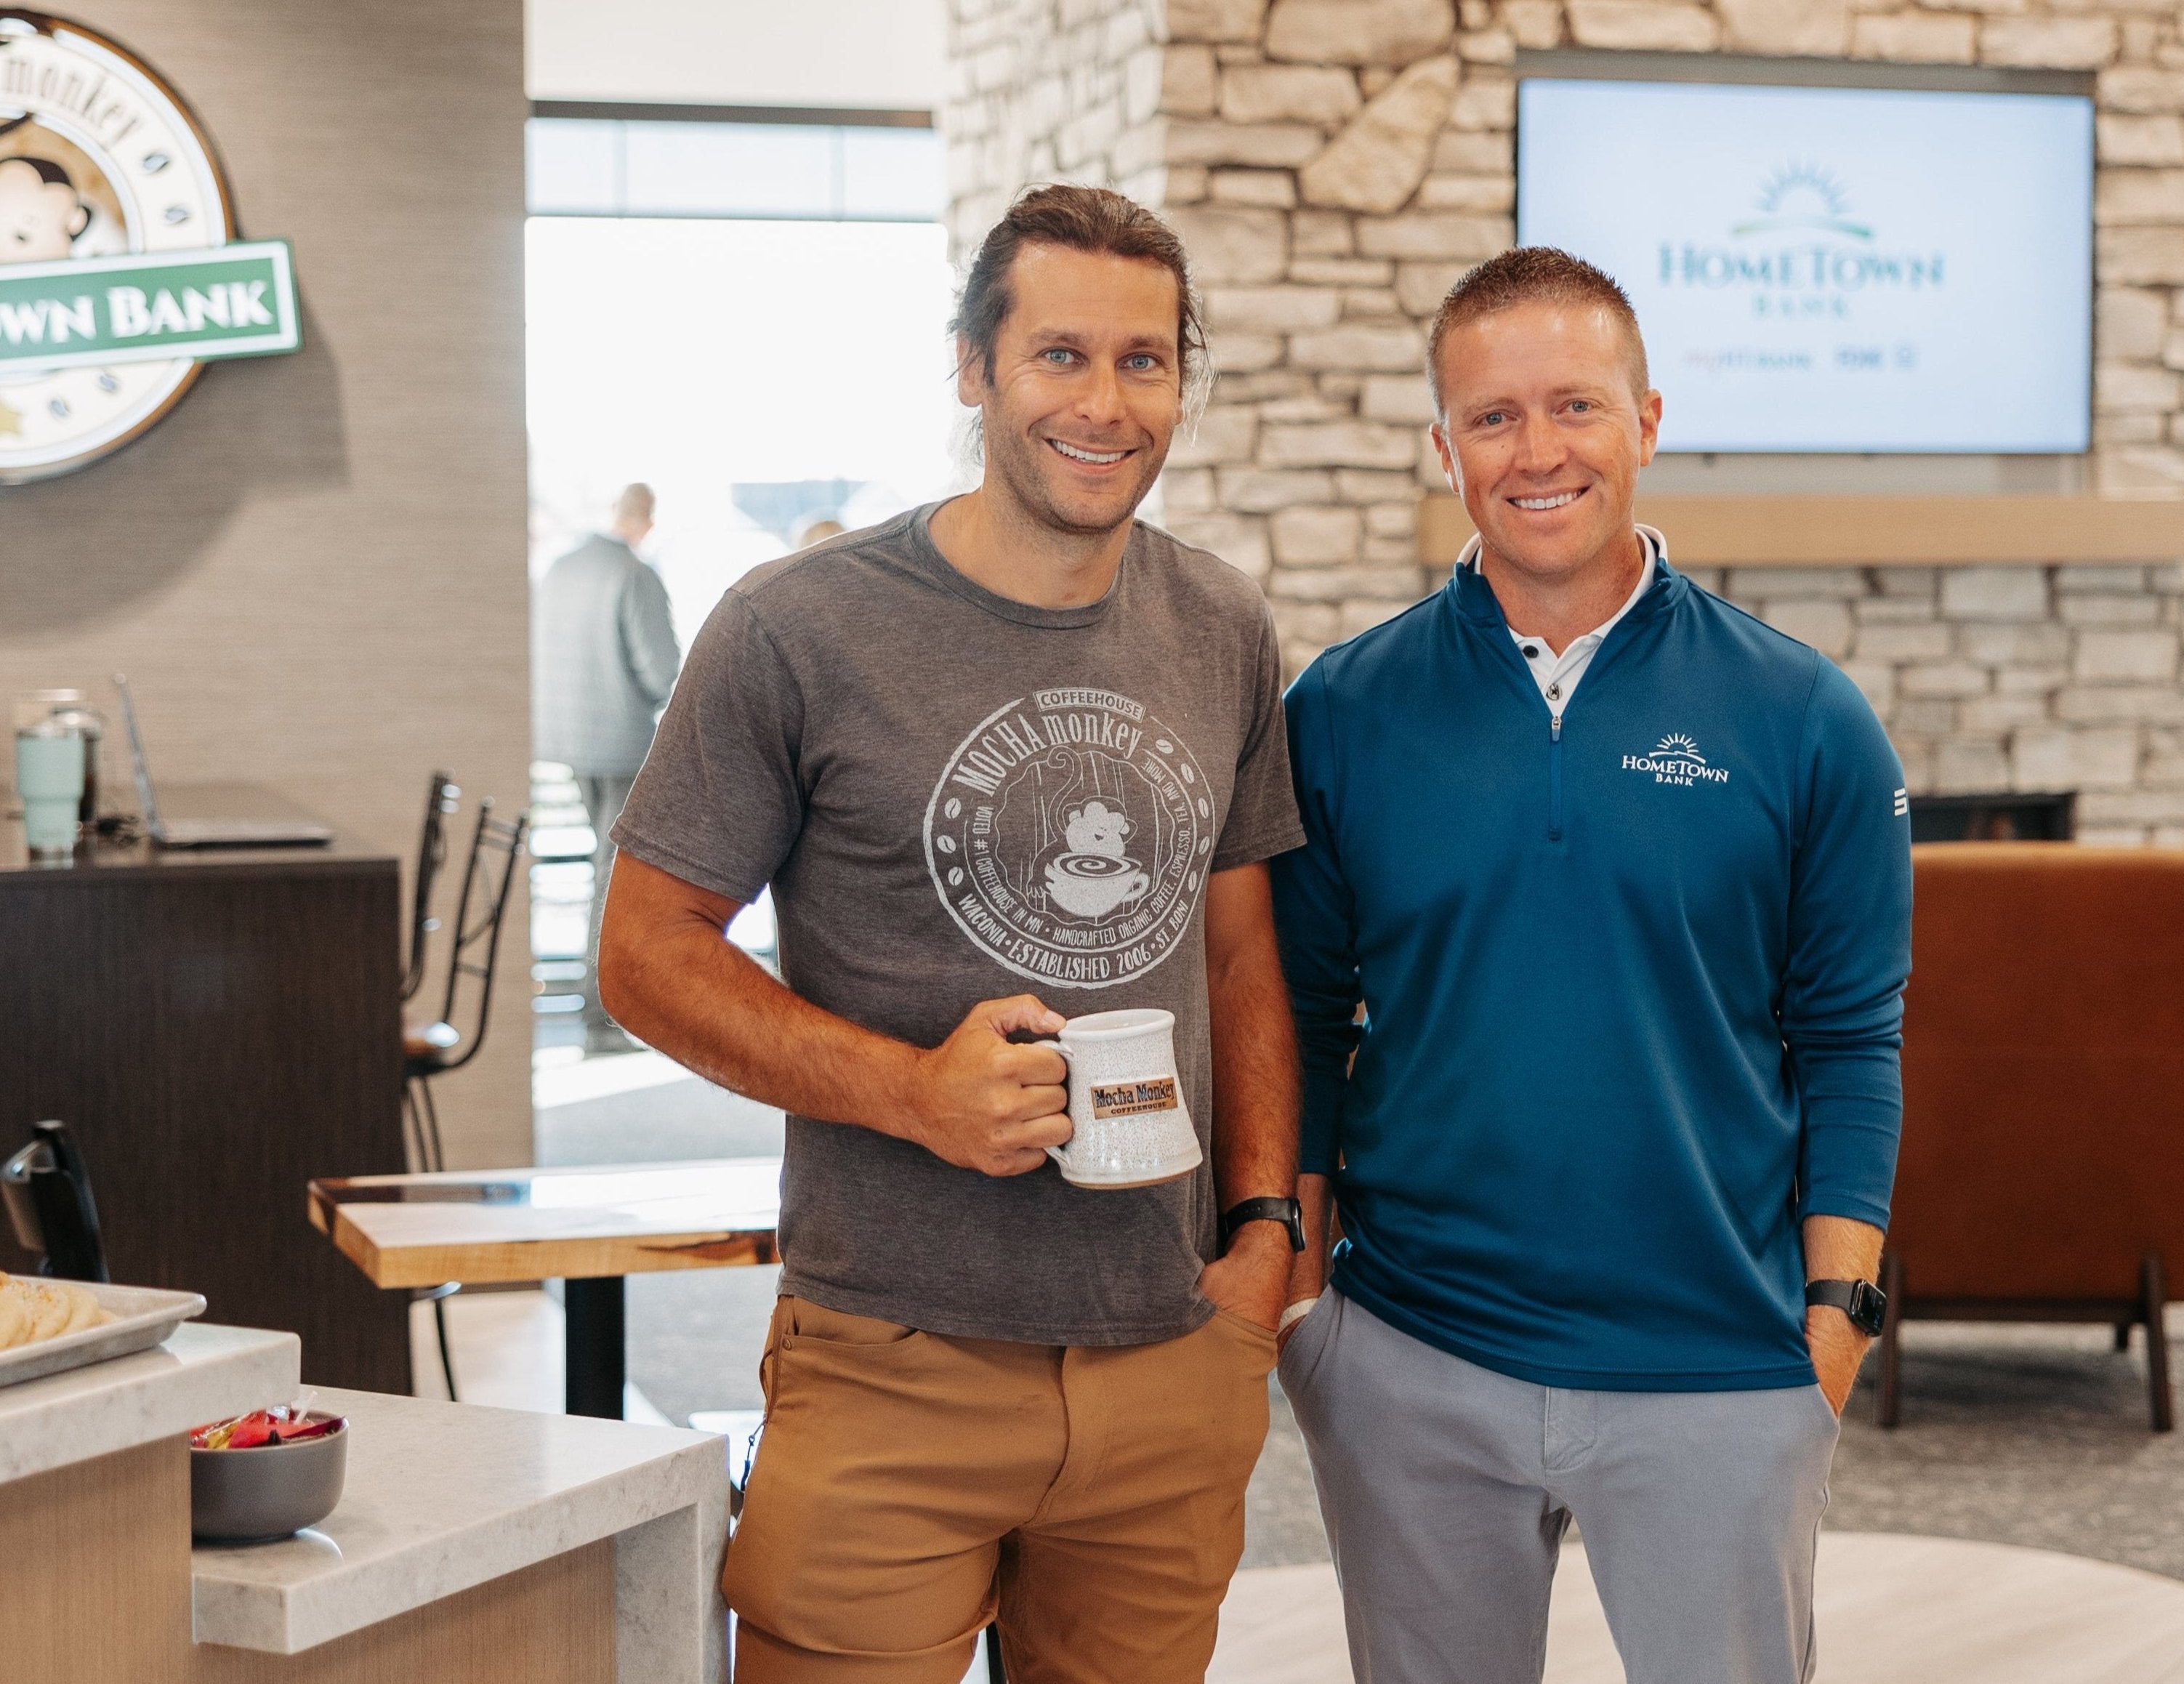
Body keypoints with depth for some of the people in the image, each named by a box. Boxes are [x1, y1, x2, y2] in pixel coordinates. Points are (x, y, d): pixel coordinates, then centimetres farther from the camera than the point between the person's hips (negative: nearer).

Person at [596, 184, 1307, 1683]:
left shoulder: (1226, 638, 9)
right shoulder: (801, 630, -7)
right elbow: (648, 952, -4)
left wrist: (1265, 1221, 4)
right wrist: (914, 1091, -16)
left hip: (1176, 1364, 5)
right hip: (893, 1373, -4)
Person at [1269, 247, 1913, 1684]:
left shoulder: (1804, 720, -2)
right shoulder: (1345, 713, 0)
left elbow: (1849, 1041, 1)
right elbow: (1306, 1022, 5)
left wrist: (1838, 1313, -4)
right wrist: (1300, 1289, 1)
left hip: (1719, 1368, -1)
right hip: (1411, 1366, 1)